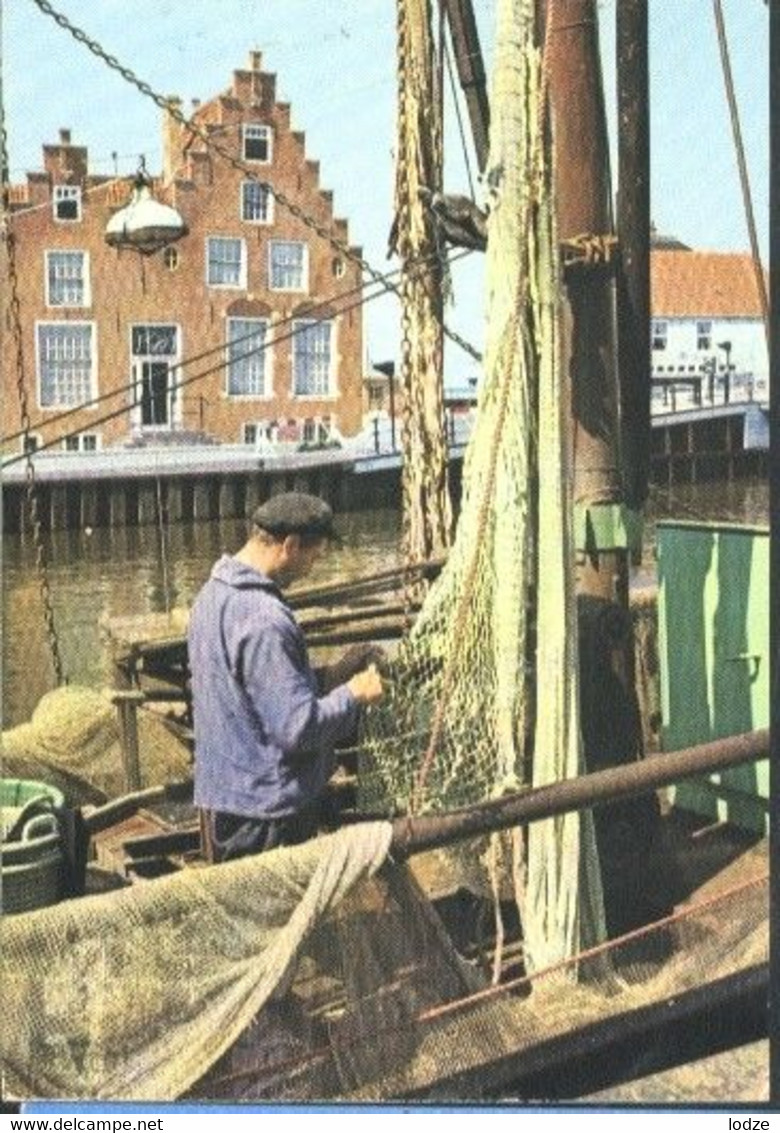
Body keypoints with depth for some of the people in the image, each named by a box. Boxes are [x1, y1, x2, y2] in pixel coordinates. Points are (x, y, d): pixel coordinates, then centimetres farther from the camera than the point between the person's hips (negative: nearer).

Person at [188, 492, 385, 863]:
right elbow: (299, 728, -25)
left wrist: (321, 682, 14)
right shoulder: (263, 620, -25)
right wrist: (353, 695, -10)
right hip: (265, 813, -9)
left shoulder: (213, 593, 7)